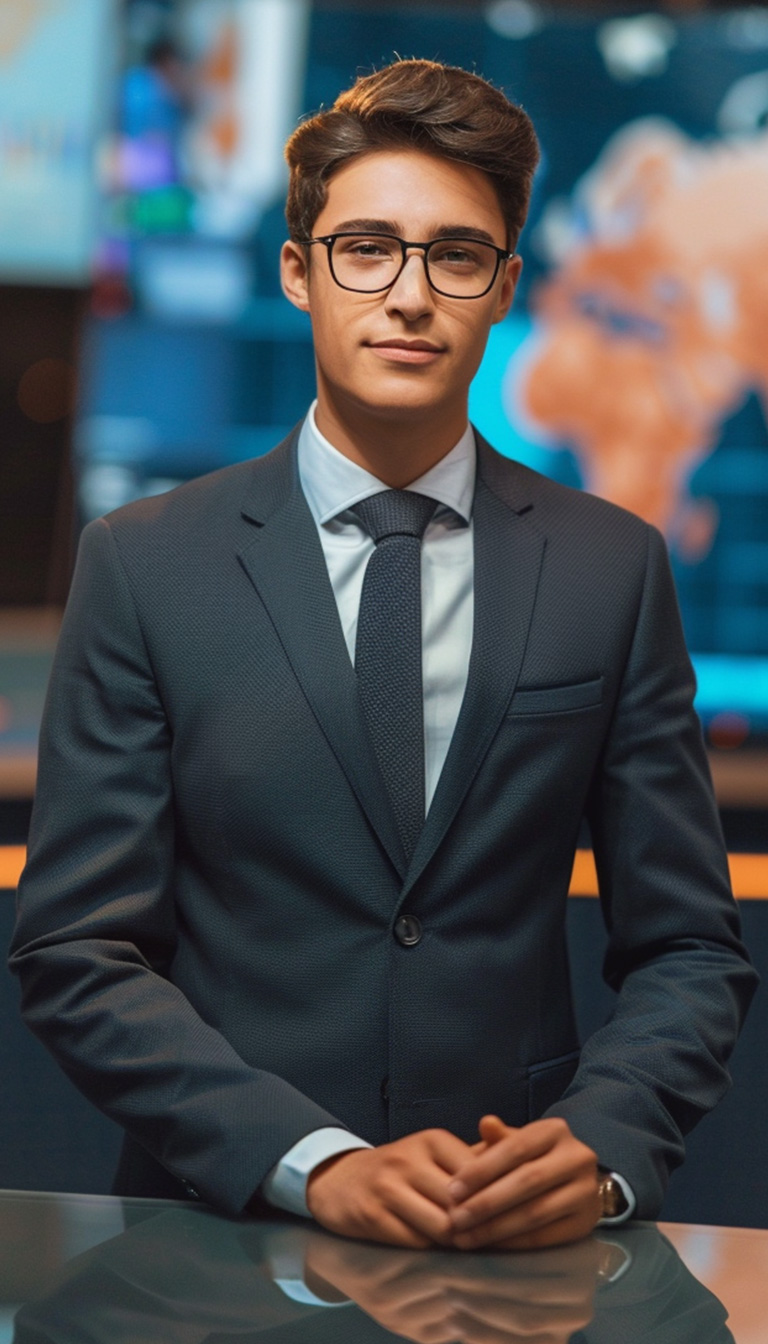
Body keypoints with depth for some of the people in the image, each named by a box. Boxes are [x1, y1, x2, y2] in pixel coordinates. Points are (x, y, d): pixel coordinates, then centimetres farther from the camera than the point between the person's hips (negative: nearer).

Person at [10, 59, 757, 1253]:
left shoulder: (613, 570, 6)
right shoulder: (145, 567, 2)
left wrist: (600, 1150, -11)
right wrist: (315, 1162, -14)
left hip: (524, 1240, 1)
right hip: (229, 1223, 0)